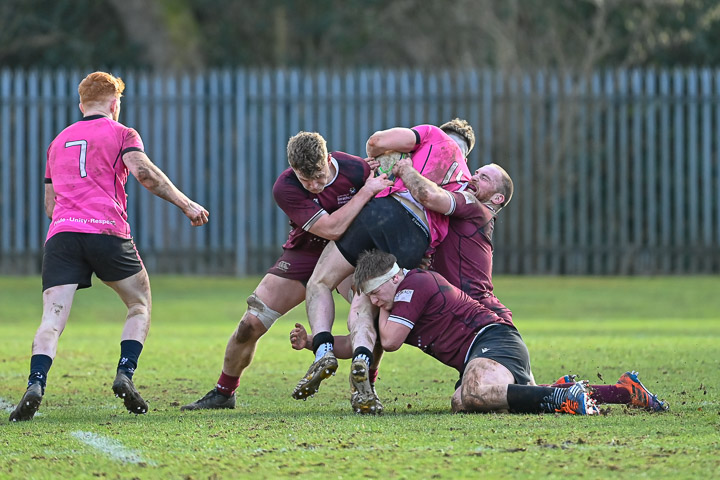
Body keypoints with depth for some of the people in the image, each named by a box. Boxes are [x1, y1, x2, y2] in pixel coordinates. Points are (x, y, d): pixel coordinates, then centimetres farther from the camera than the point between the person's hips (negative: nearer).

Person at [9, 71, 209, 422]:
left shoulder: (58, 141, 26)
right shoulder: (121, 134, 10)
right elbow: (145, 173, -9)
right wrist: (186, 204, -5)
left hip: (61, 234, 3)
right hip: (107, 232, -3)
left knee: (52, 319, -6)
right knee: (140, 306, 16)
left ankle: (35, 385, -29)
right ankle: (125, 375, -4)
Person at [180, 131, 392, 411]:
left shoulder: (356, 169, -20)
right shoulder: (285, 188, -25)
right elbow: (331, 229, -33)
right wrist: (366, 192, -33)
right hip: (303, 253, 0)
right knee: (250, 324, -5)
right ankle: (224, 392, 18)